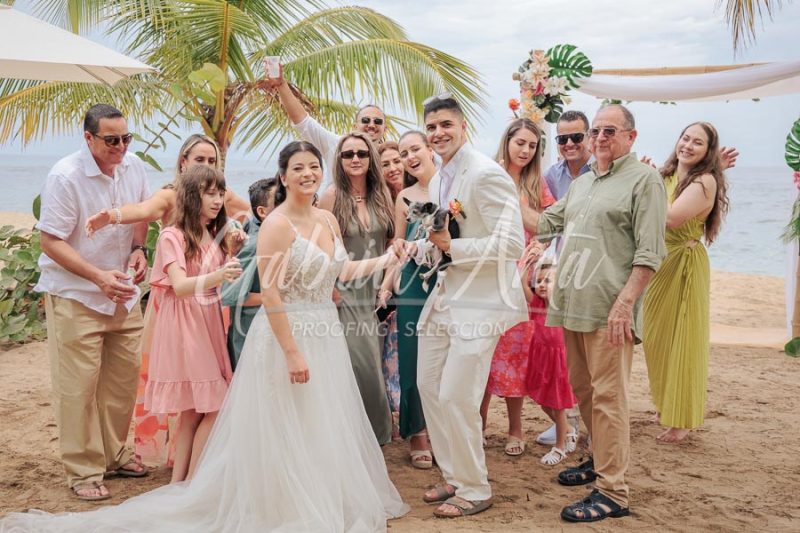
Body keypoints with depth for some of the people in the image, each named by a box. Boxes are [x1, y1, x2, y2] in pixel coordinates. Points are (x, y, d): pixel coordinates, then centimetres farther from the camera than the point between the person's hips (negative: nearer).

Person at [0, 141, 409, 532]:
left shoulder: (328, 220, 8)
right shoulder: (277, 224, -15)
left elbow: (342, 271, 19)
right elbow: (269, 293, -20)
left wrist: (388, 259, 12)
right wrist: (291, 352, -22)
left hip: (327, 336, 7)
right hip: (286, 335, -7)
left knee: (325, 427, 15)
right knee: (286, 432, 2)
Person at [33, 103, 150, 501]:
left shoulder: (133, 167, 0)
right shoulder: (65, 177, -18)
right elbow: (51, 243, -17)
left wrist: (138, 249, -2)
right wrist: (100, 277, -26)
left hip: (124, 294, 6)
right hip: (75, 296, -6)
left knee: (124, 377, 13)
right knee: (78, 386, -1)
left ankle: (115, 453, 31)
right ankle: (83, 472, 12)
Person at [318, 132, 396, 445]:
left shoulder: (382, 195, 5)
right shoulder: (332, 196, -8)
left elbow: (391, 242, 10)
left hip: (376, 292, 4)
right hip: (345, 293, -4)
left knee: (373, 363, 8)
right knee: (357, 363, -5)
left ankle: (376, 429, 25)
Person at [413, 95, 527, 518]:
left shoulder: (487, 175, -16)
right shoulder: (437, 182, 12)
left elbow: (512, 244, -22)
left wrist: (452, 245, -22)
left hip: (478, 302, -9)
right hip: (445, 297, 9)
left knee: (455, 397, -6)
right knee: (428, 386, 14)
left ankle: (474, 489, 15)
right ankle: (453, 476, 32)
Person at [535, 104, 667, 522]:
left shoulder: (643, 180, -4)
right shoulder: (581, 183, 19)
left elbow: (649, 252, -12)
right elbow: (548, 220, 33)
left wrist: (625, 303, -20)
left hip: (609, 309, -8)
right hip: (571, 303, 8)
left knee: (607, 396, -7)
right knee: (582, 389, 16)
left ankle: (612, 493, -1)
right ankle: (601, 458, 33)